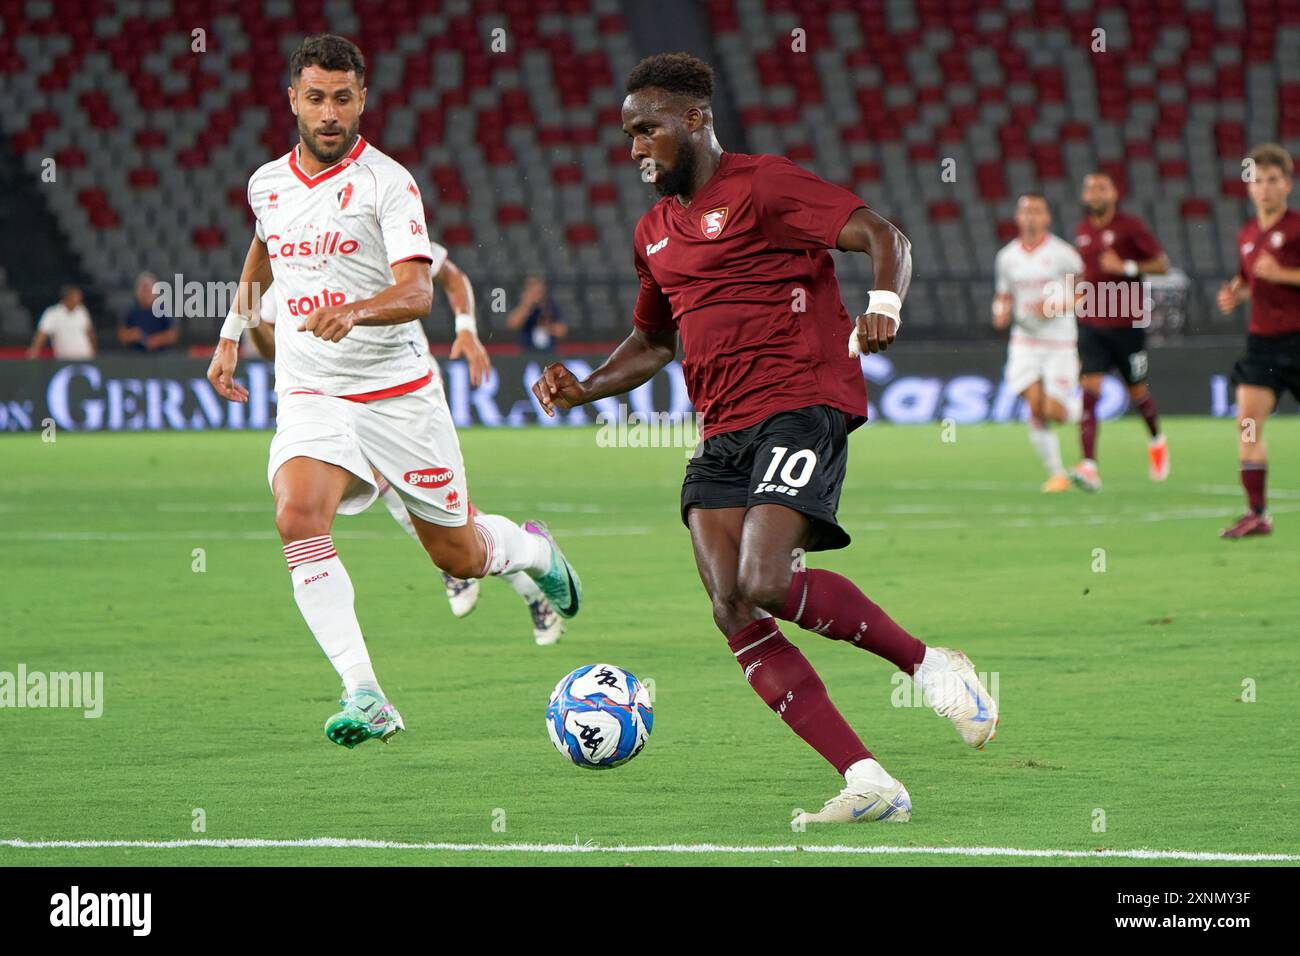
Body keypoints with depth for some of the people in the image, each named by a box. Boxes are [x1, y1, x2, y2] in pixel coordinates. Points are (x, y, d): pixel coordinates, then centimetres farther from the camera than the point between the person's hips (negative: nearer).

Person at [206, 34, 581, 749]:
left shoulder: (388, 183, -11)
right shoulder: (267, 185, 5)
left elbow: (417, 291, -23)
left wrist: (355, 311, -43)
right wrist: (231, 335, 29)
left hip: (399, 394, -3)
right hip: (310, 396, 3)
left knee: (460, 557, 8)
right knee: (297, 517, -27)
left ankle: (533, 549, 46)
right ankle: (364, 698, -29)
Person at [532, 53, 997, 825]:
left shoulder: (761, 186, -3)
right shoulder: (655, 233, 21)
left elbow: (883, 236, -10)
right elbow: (654, 341, 35)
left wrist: (884, 305, -30)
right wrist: (586, 388, 17)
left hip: (802, 405, -8)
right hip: (724, 434, 8)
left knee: (764, 583, -24)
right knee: (733, 612, -10)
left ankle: (929, 665, -3)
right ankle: (868, 782, -11)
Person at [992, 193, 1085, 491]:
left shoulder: (1062, 253, -8)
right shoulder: (1007, 257, 5)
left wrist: (1057, 307, -22)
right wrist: (1001, 312, -4)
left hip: (1060, 343, -3)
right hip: (1025, 341, 3)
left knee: (1054, 412, -9)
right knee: (1036, 408, -10)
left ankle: (1076, 408, 28)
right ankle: (1057, 474, 0)